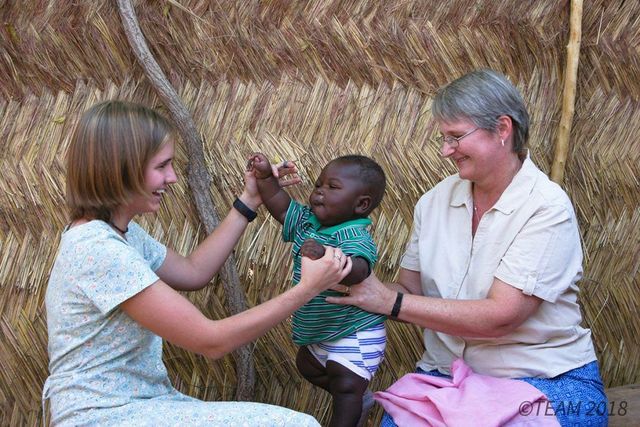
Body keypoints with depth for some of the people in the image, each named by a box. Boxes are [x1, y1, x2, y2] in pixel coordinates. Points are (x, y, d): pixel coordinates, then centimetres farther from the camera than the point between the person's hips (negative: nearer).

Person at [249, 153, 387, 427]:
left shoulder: (355, 237, -30)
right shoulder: (308, 222, -4)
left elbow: (356, 272, -48)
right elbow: (281, 207, 6)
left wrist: (325, 257, -64)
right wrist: (265, 177, -6)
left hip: (355, 334, -10)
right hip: (321, 331, 11)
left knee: (346, 388, -12)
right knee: (307, 365, 30)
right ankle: (359, 400, 45)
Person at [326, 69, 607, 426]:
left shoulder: (547, 208, -12)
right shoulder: (437, 200, 5)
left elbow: (500, 317, -20)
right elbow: (411, 289, 5)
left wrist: (391, 301, -19)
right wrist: (358, 282, -15)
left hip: (543, 381, -4)